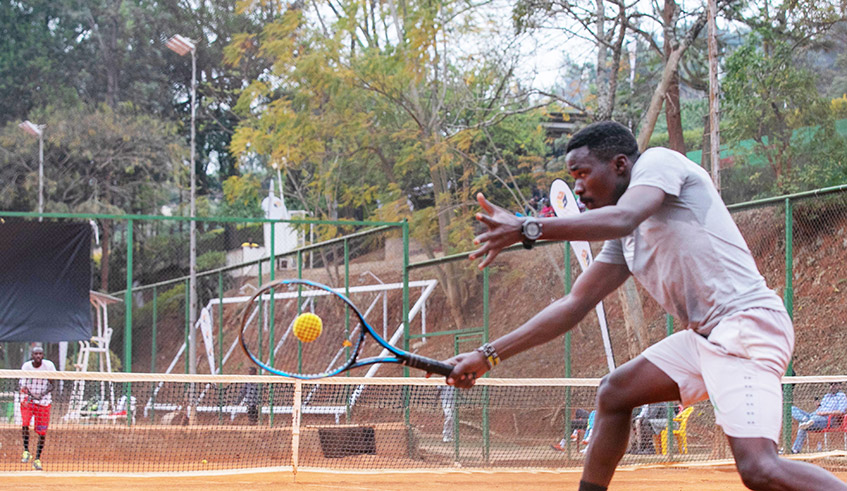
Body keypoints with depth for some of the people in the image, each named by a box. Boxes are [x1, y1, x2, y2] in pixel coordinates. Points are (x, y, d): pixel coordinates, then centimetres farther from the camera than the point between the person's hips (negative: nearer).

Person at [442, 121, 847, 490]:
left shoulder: (658, 161, -2)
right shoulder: (623, 242, 21)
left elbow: (623, 218, -23)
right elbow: (574, 306, 23)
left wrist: (527, 229, -29)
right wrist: (489, 355, 19)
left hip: (747, 324, -10)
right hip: (705, 335, 10)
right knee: (614, 393, 16)